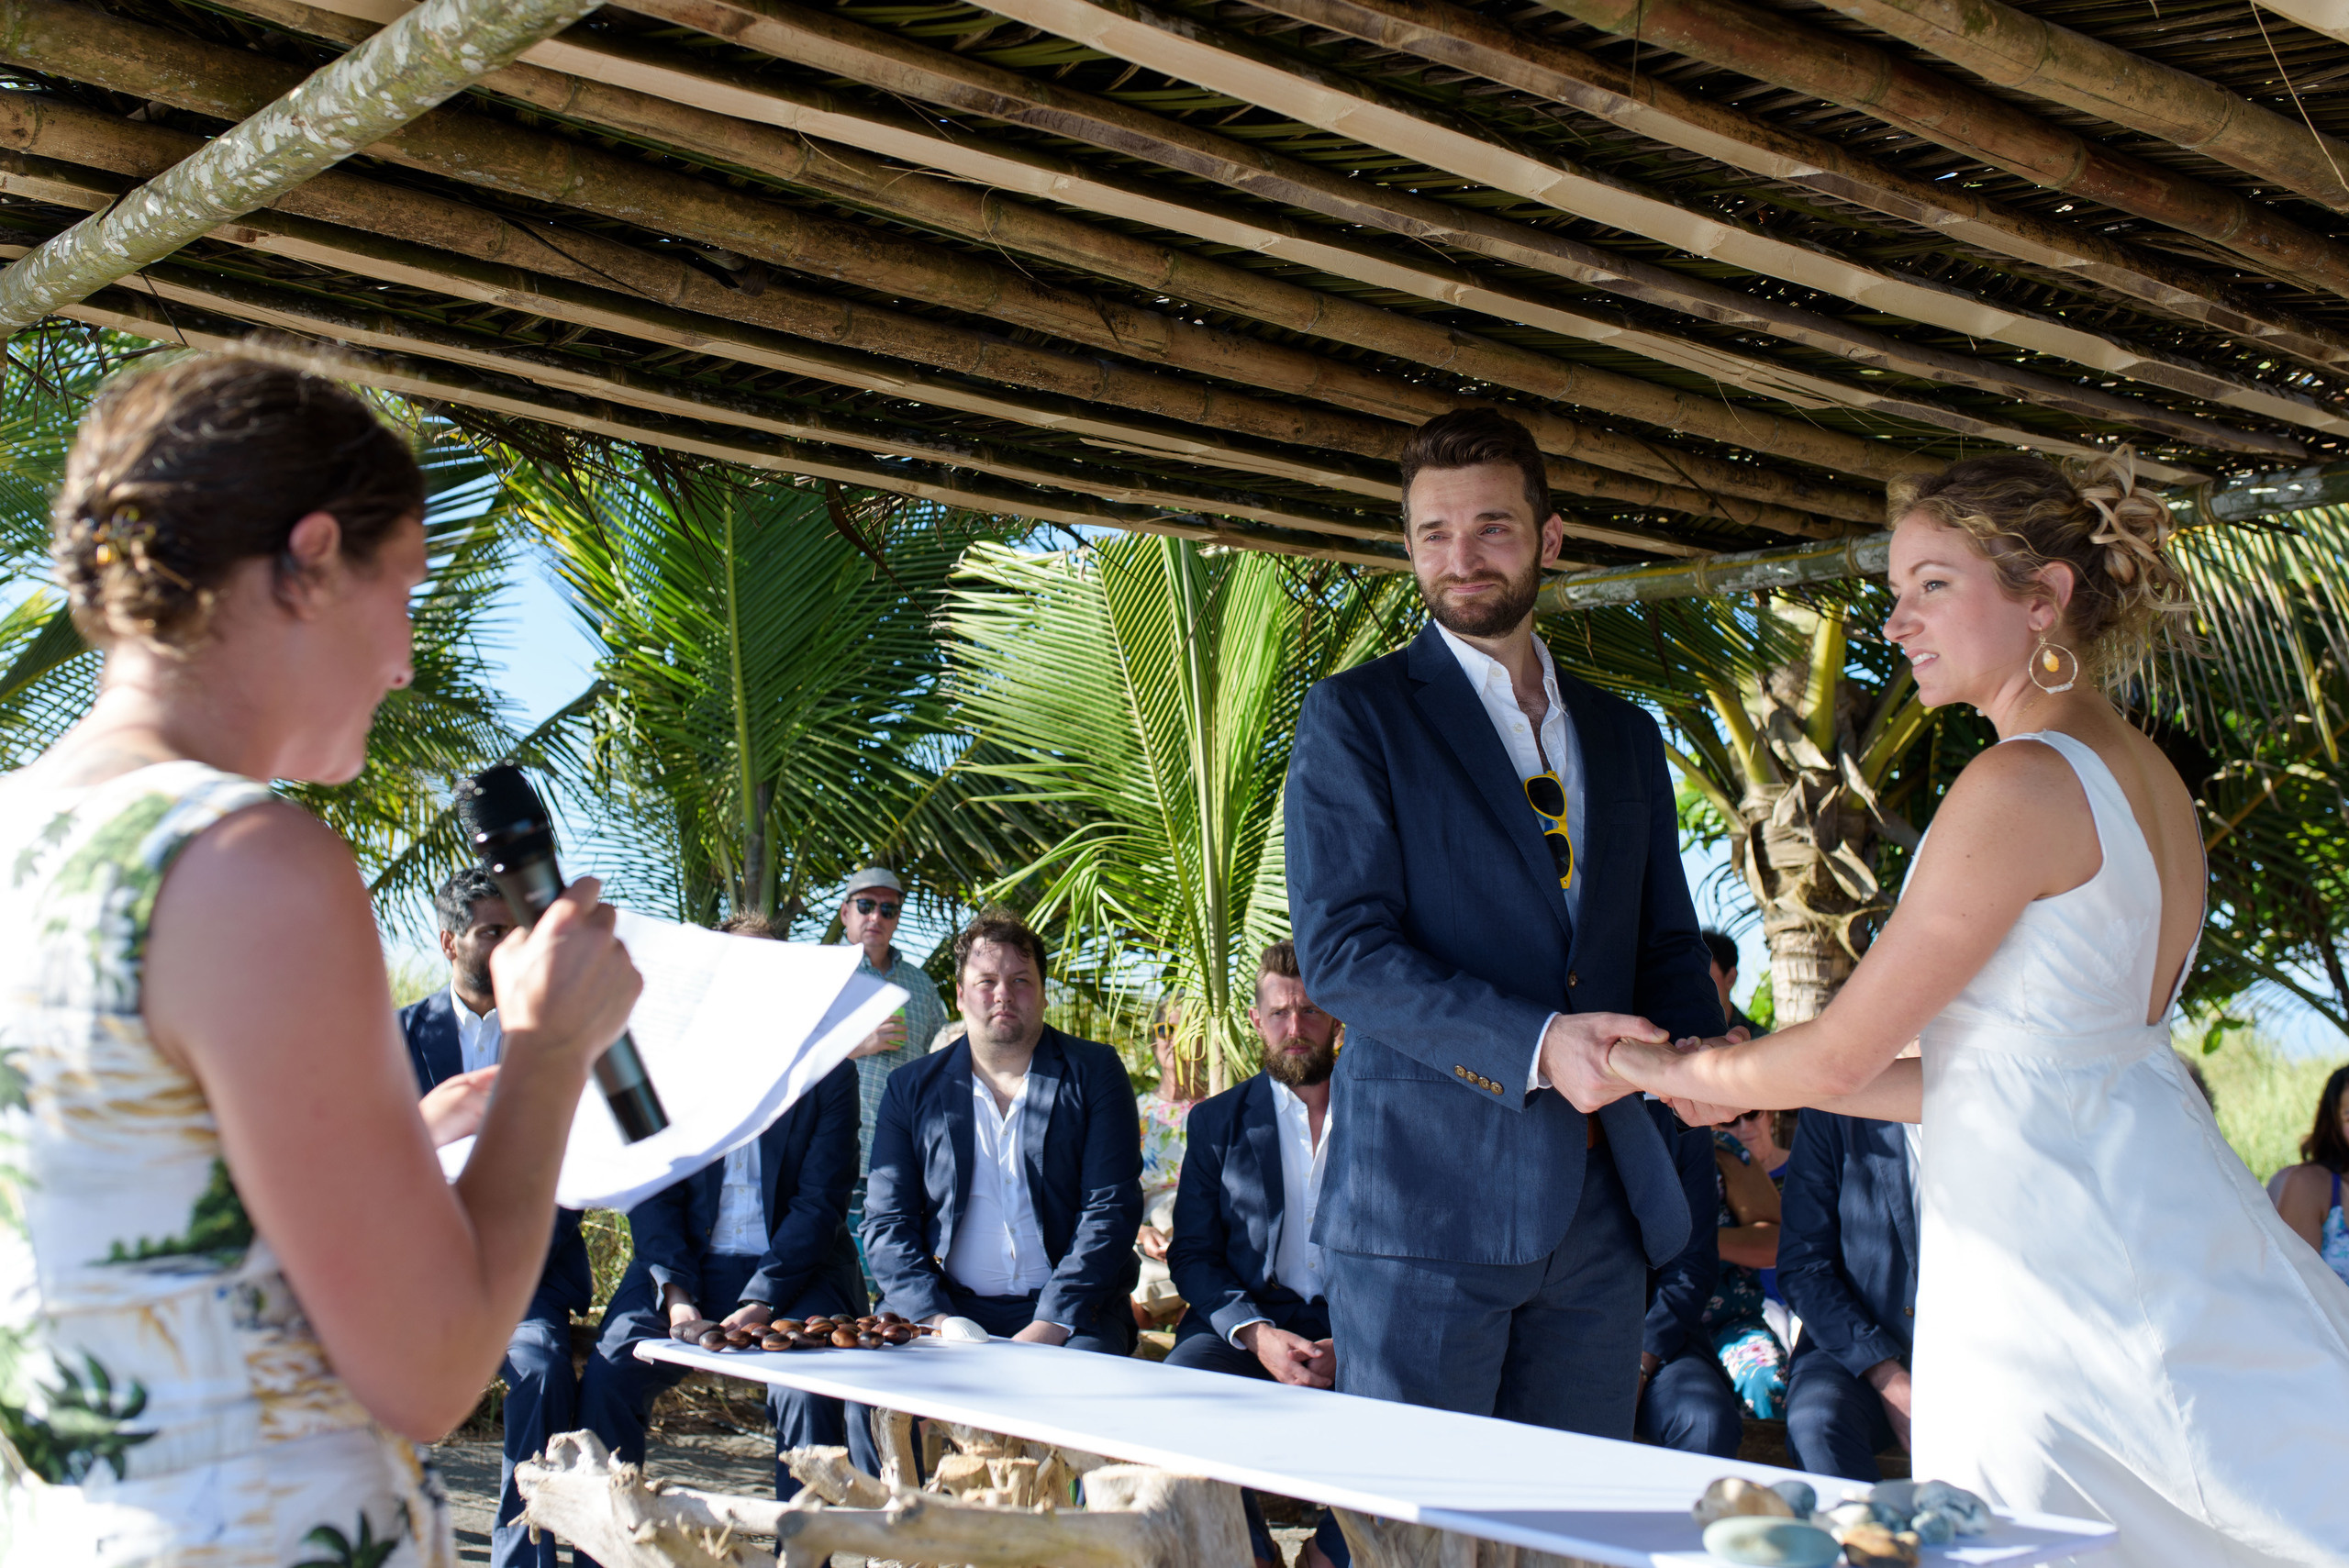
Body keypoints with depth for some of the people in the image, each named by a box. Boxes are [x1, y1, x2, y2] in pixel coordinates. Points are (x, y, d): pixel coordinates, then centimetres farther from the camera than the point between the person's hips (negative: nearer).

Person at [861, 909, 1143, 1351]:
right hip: (951, 1307, 2)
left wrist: (1050, 1325, -15)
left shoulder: (1094, 1072, 7)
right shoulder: (911, 1087, 11)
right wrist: (936, 1320, -12)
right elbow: (887, 1223, 7)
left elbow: (1112, 1208, -2)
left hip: (1070, 1311, -1)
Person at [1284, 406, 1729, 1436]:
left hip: (1602, 1204, 5)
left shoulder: (1626, 737, 17)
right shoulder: (1356, 716, 0)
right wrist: (1537, 1044, -22)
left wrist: (1696, 1054, -5)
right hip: (1425, 1197, -5)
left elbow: (1667, 943, 19)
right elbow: (1340, 952, -10)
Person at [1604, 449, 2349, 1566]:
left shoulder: (2022, 783, -16)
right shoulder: (2144, 777, 13)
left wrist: (1682, 1070, 7)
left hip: (2052, 1261, -9)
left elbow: (1841, 1055, -12)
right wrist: (1750, 1082, 19)